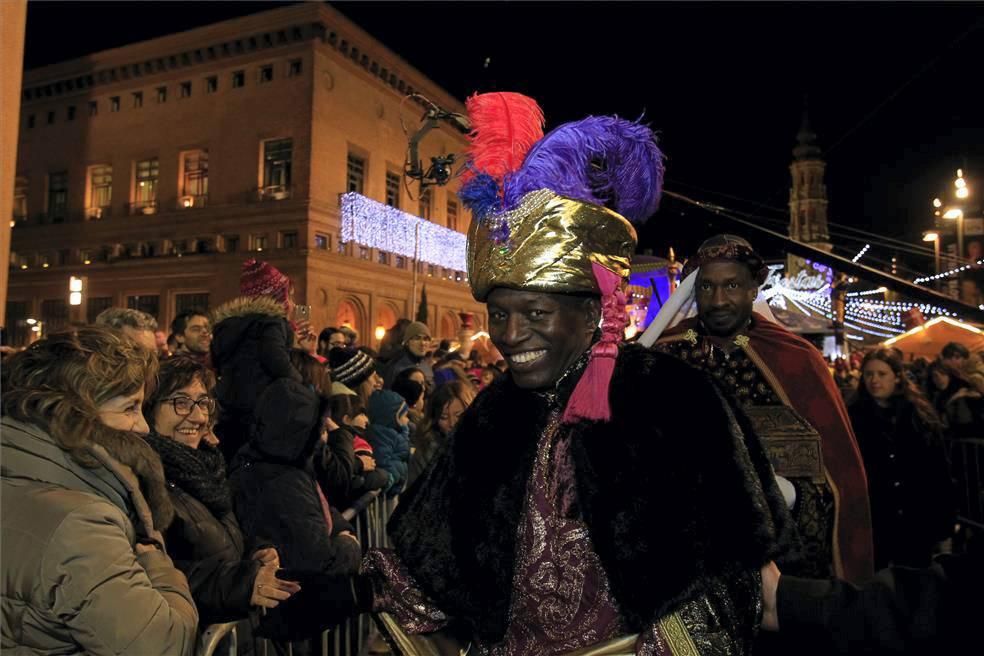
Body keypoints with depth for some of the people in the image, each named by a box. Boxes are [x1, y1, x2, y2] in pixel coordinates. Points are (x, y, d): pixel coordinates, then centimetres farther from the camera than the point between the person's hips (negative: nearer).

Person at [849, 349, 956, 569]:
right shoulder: (853, 417, -1)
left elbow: (939, 469, 3)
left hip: (917, 521, 2)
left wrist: (945, 519, 0)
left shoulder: (920, 414, 3)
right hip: (871, 522, -1)